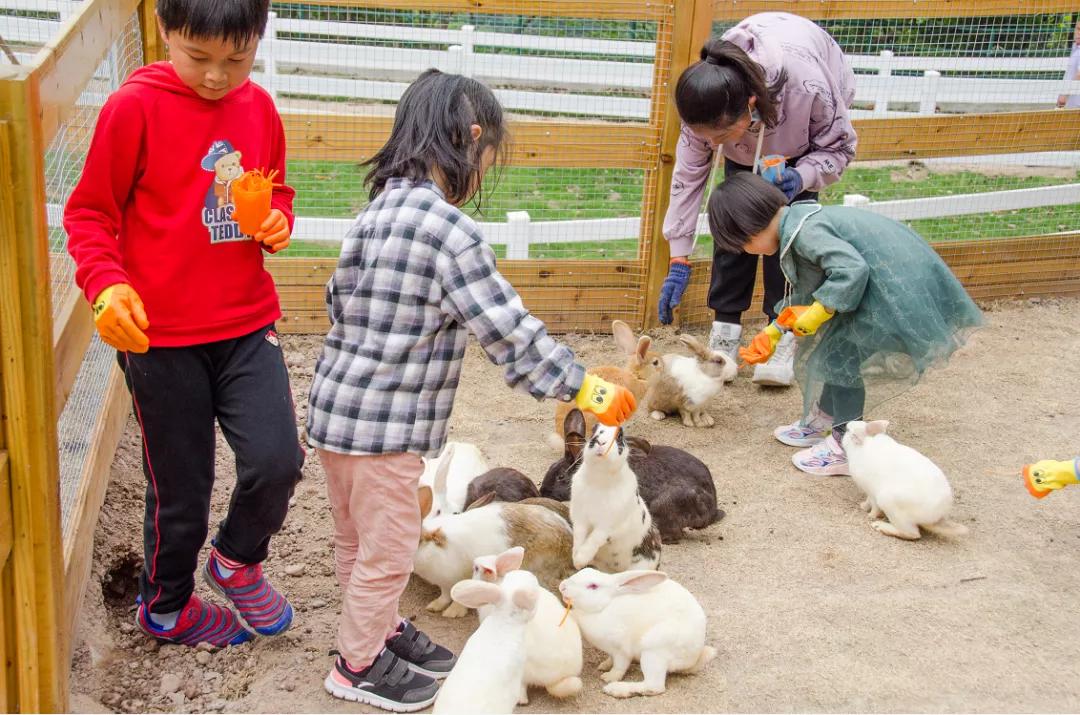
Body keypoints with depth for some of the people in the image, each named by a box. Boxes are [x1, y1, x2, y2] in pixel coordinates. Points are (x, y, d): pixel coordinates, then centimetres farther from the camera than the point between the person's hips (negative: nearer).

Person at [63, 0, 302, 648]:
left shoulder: (259, 107, 5)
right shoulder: (135, 107, -10)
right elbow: (89, 211, -4)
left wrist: (278, 219, -3)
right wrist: (106, 283, -20)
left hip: (247, 325, 4)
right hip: (161, 334, -3)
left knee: (278, 460, -11)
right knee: (181, 491, 8)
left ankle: (238, 560, 22)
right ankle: (166, 606, 37)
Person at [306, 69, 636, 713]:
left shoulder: (383, 208, 5)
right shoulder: (447, 227, -22)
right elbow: (509, 329, -21)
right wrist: (583, 388, -12)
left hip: (340, 407, 9)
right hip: (383, 424, -9)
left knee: (361, 537, 25)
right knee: (388, 547, 10)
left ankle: (381, 628, 45)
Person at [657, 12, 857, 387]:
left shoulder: (809, 88, -46)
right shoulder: (709, 104, -37)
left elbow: (839, 146, -24)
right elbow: (689, 173, -24)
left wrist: (801, 177, -44)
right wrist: (678, 260, -24)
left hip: (805, 131, -2)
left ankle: (783, 334, -8)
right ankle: (725, 326, -1)